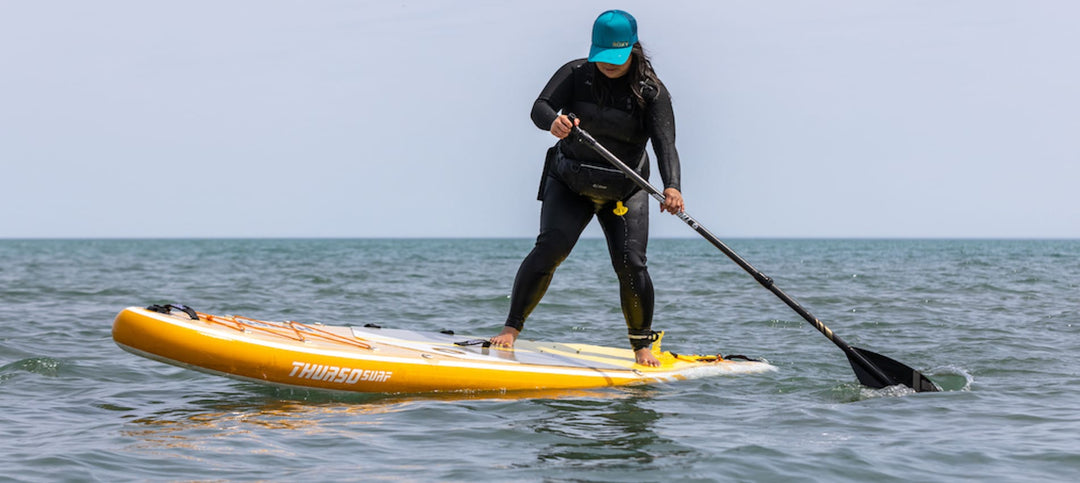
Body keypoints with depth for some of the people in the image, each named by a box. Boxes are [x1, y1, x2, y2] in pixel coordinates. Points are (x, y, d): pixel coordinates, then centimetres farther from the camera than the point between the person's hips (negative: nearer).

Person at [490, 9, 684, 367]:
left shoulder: (652, 91, -12)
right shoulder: (575, 74, -9)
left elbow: (665, 143, -23)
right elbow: (540, 107, -21)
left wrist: (672, 187, -42)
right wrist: (553, 120, -47)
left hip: (624, 190, 0)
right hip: (570, 183, 0)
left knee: (630, 263, -12)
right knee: (550, 248, -19)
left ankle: (642, 347, 4)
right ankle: (512, 328, -12)